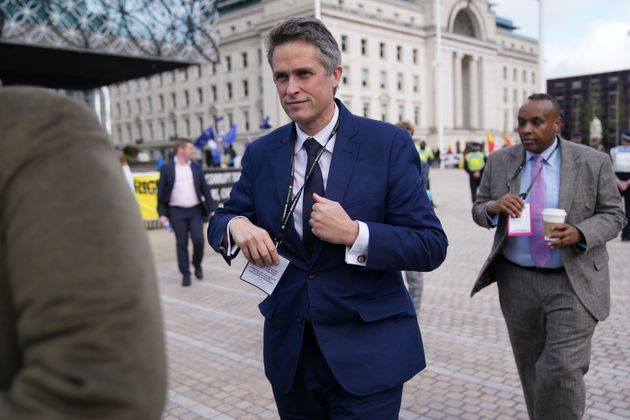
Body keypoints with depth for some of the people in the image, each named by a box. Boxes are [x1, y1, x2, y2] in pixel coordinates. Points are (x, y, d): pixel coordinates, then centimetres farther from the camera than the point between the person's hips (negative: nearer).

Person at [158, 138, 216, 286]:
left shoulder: (196, 167, 6)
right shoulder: (167, 168, -1)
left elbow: (205, 189, 7)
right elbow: (161, 192, 0)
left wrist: (211, 209, 2)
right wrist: (162, 214, -6)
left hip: (196, 210, 2)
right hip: (177, 211, -2)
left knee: (198, 240, -5)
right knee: (181, 244, 2)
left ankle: (197, 265, 22)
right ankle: (185, 274, 14)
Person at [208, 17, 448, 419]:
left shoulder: (388, 144, -9)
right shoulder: (261, 153, 2)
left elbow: (432, 246, -11)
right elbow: (221, 221, 8)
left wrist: (353, 233, -25)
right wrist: (237, 225, -15)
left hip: (367, 353, -4)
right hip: (290, 350, 4)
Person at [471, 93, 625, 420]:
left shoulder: (593, 162, -4)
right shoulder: (500, 161, 1)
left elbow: (613, 215, -1)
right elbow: (478, 212, 5)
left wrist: (579, 233, -21)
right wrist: (495, 207, -18)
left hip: (573, 284, -2)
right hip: (518, 282, 3)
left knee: (562, 371, -10)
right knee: (533, 371, 15)